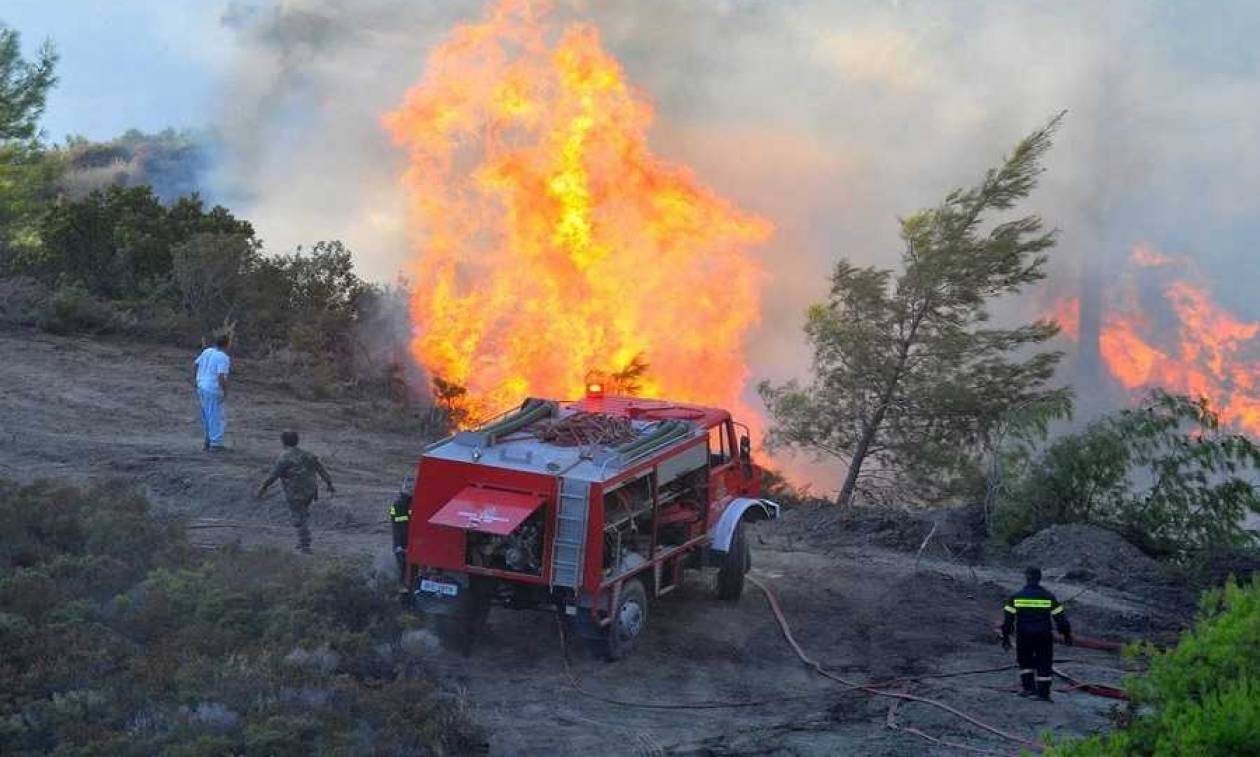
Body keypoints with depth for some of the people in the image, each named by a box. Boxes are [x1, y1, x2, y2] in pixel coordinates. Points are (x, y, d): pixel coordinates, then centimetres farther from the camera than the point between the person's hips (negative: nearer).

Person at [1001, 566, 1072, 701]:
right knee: (1044, 664, 8)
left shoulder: (1016, 597, -3)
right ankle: (1043, 692, 6)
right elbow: (1060, 617, 1)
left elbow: (1008, 618, -3)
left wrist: (1005, 637, 3)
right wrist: (1067, 634, 11)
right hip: (1044, 637, 0)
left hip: (1024, 636, 0)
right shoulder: (1048, 597, -3)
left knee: (1025, 661, 19)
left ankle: (1028, 687, 10)